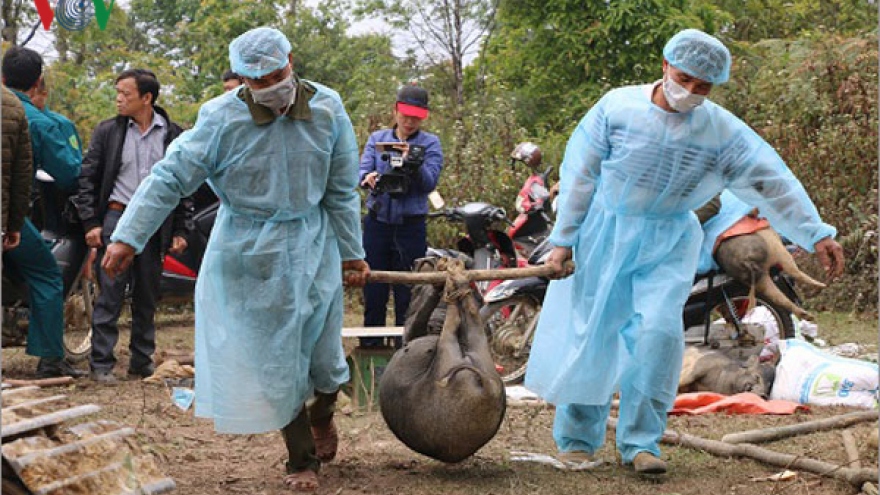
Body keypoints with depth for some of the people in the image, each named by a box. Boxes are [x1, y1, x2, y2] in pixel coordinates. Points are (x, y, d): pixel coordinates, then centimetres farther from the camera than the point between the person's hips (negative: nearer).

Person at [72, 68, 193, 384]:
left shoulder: (172, 135, 5)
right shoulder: (108, 132, 3)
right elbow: (88, 178, 5)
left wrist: (181, 230, 4)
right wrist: (90, 223, -4)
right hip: (117, 217, -1)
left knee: (147, 298, 8)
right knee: (110, 295, -6)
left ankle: (142, 363, 17)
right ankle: (101, 364, -2)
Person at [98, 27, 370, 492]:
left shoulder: (327, 109, -8)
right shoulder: (221, 118, -16)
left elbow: (341, 191, 2)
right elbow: (170, 178, -13)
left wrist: (351, 253, 7)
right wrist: (127, 237, -19)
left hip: (313, 248, 2)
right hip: (250, 253, -2)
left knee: (322, 345, 8)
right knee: (273, 355, 3)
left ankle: (322, 414, 44)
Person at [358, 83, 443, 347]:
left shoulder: (430, 143, 1)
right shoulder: (377, 139, 8)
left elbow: (430, 182, -12)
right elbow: (361, 172, -4)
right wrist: (369, 178, -27)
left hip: (411, 226, -2)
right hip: (377, 223, 2)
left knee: (407, 295, 1)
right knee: (373, 292, 5)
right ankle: (369, 348, 15)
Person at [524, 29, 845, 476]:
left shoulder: (723, 131, -8)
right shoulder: (617, 107, -10)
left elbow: (771, 183, -10)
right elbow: (580, 174, -4)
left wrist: (817, 235, -17)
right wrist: (563, 239, -3)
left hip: (669, 244, 0)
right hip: (606, 234, 0)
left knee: (658, 331, -15)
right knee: (590, 333, 3)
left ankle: (640, 442, -4)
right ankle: (577, 437, 19)